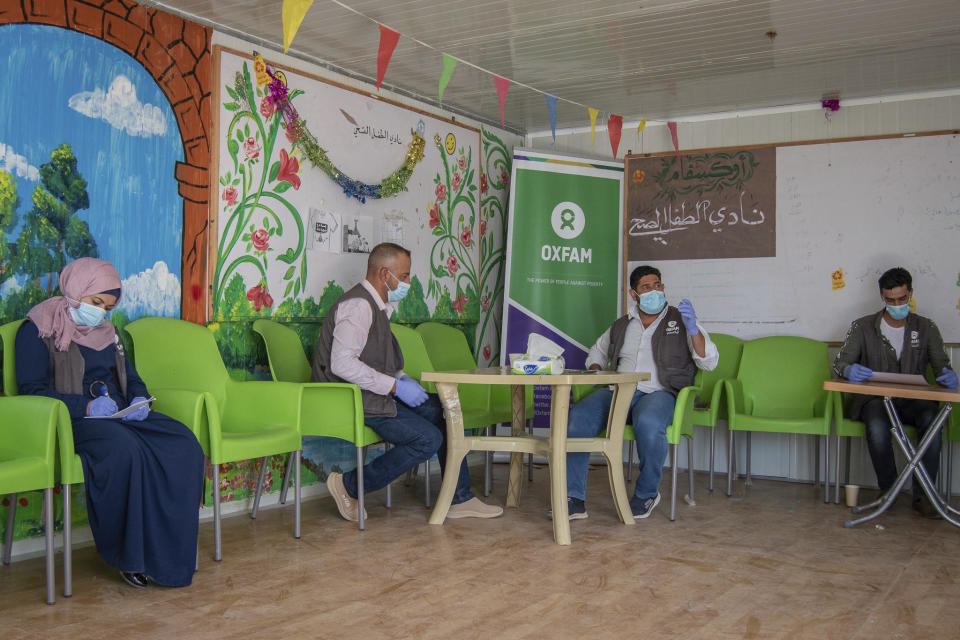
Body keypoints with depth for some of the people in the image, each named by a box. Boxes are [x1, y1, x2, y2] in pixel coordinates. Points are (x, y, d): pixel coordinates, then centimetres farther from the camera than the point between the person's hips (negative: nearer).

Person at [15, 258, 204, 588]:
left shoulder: (106, 331, 23)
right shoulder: (38, 330, 2)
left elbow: (131, 378, 27)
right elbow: (31, 390, -8)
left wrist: (139, 399, 2)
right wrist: (87, 407, -21)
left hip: (120, 415, 6)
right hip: (71, 421, -6)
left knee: (184, 445, -22)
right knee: (125, 449, -39)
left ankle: (170, 552, -20)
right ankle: (129, 556, -25)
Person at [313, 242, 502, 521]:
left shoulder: (378, 306, 16)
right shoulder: (358, 305, -16)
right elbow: (342, 363, -27)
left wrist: (402, 380, 4)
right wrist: (396, 385, -22)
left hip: (376, 394, 10)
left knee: (446, 410, 3)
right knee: (428, 438, -19)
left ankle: (458, 499, 7)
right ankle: (348, 485, -7)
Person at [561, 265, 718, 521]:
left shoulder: (680, 321, 12)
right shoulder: (621, 325, 22)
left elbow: (709, 362, 3)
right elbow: (598, 351, 40)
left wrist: (692, 328, -13)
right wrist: (596, 372, 16)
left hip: (659, 393, -3)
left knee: (648, 423, -39)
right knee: (578, 416, -27)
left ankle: (647, 494, -13)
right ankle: (574, 500, -26)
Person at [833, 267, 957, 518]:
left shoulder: (926, 328, 12)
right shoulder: (863, 327, 6)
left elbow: (942, 365, 8)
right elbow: (840, 362, -1)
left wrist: (949, 376, -18)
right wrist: (850, 370, -26)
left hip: (913, 401, 2)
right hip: (874, 399, -1)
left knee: (932, 420, -33)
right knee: (878, 426, -36)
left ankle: (923, 495, -22)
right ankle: (888, 489, -13)